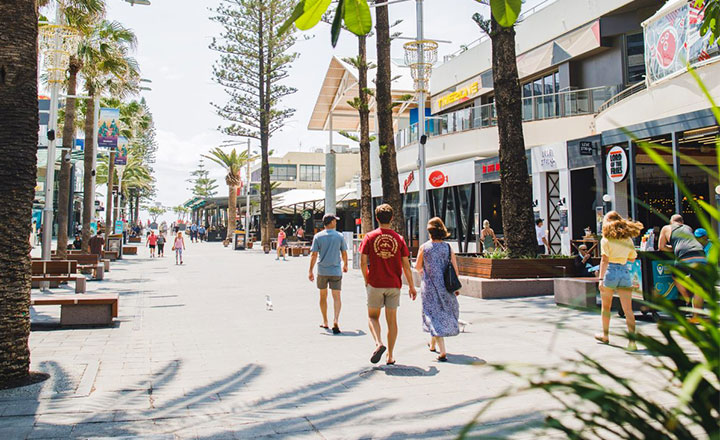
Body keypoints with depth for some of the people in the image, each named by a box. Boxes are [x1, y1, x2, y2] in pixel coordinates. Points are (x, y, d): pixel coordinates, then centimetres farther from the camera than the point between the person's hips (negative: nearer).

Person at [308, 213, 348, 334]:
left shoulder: (318, 237, -2)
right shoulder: (339, 236, -1)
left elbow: (314, 255, -5)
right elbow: (344, 253, 5)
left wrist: (310, 271, 0)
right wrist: (345, 265, 23)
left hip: (322, 271, 1)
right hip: (336, 271, -1)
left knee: (323, 296, 15)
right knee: (336, 297, 1)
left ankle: (325, 322, 24)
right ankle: (335, 321, -18)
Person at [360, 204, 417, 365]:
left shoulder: (370, 237, -3)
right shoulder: (399, 238, 1)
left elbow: (363, 262, -5)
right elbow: (406, 265, 0)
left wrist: (366, 280, 10)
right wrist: (412, 286, 7)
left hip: (375, 284, -1)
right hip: (394, 285, 2)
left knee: (373, 316, 12)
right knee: (392, 319, 10)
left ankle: (379, 344, -13)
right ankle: (390, 356, 13)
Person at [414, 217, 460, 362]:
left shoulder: (424, 247, -7)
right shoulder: (448, 247, -3)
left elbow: (417, 267, 3)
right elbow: (455, 269, -2)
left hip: (429, 286, -2)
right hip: (445, 286, 2)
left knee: (435, 317, 3)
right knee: (445, 314, 21)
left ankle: (443, 352, -6)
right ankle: (433, 343, 38)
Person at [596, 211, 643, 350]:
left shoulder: (606, 239, -3)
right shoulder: (628, 239, 9)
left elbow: (604, 260, -12)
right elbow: (632, 258, 17)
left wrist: (601, 279, -15)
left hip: (610, 272, -3)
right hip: (625, 272, 3)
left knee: (606, 306, 16)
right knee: (628, 309, -2)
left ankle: (605, 335, 29)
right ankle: (632, 340, -13)